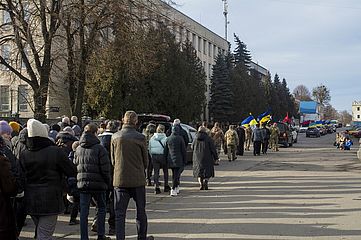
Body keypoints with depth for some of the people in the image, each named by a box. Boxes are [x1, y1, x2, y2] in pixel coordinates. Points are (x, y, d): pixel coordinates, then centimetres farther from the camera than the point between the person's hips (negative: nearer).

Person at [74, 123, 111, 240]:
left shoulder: (78, 149, 7)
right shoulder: (99, 148, -9)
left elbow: (74, 166, 12)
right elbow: (105, 168, -10)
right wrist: (107, 182, 1)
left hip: (82, 183, 4)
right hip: (98, 183, -4)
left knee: (83, 212, 7)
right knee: (101, 208, 13)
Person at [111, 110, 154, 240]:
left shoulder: (115, 137, -3)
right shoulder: (140, 138, -8)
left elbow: (113, 160, 6)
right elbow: (145, 161, 0)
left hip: (120, 179, 1)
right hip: (138, 179, -1)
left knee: (119, 212, 5)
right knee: (141, 210, 15)